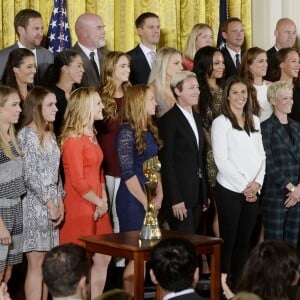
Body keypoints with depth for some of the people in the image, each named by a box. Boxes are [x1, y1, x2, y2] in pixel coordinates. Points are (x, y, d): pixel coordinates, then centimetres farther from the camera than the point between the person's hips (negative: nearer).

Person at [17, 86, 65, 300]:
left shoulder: (50, 134, 14)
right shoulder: (26, 134, -10)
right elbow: (29, 174, -14)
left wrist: (60, 200, 6)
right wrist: (49, 203, -13)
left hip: (52, 204, 8)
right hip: (34, 205, -7)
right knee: (36, 264, -6)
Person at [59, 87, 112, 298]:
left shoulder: (92, 135, 14)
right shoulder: (73, 139, -14)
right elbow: (78, 182, -18)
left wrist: (104, 199, 2)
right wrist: (100, 202, -9)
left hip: (97, 208, 9)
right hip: (79, 209, -9)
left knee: (104, 259, 10)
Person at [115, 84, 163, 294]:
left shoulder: (151, 131, 11)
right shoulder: (127, 133, -12)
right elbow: (128, 173, -15)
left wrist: (159, 196, 5)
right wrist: (145, 202, -11)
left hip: (151, 200, 7)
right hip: (133, 200, -7)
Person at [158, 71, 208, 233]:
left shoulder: (197, 118, 16)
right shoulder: (169, 120, -10)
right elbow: (167, 162, -13)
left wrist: (205, 195, 16)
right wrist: (175, 200, -17)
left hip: (197, 195, 8)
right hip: (179, 195, -8)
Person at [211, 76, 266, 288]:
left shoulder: (255, 121, 12)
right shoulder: (221, 122, -5)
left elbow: (261, 155, 12)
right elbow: (221, 160, -10)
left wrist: (257, 182, -4)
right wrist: (243, 186, -12)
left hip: (253, 192, 5)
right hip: (230, 191, -5)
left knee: (244, 241, 8)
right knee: (228, 241, -1)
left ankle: (238, 284, 15)